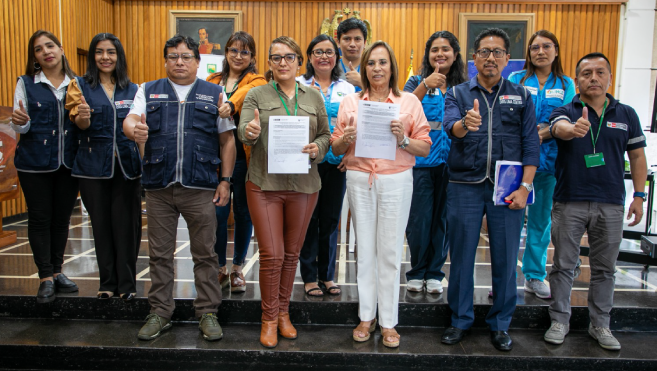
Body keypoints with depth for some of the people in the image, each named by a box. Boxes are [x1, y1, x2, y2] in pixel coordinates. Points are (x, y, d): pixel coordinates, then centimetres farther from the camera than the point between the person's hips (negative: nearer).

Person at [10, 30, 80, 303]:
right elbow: (21, 127, 3)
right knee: (40, 219, 3)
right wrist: (20, 122, -20)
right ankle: (46, 277, 12)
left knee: (62, 218, 9)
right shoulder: (26, 84, 4)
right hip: (35, 162, -2)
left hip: (68, 162, 2)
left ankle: (57, 271, 23)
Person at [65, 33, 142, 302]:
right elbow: (81, 124, -5)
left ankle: (127, 283, 9)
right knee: (101, 224, 6)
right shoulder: (80, 85, 6)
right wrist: (83, 116, -27)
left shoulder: (132, 89, 11)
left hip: (126, 165, 1)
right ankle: (107, 282, 18)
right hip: (94, 165, 0)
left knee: (126, 224, -1)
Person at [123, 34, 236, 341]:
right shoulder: (148, 91, 13)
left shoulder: (215, 94, 9)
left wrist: (225, 180, -2)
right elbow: (130, 120, -1)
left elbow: (227, 141, 6)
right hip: (158, 187, 2)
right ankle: (160, 313, 23)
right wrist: (135, 129, -26)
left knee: (205, 254, 5)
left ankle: (207, 313, 17)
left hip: (201, 188, -1)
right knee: (160, 254, 9)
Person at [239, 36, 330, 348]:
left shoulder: (313, 97, 11)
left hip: (303, 185, 2)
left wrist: (317, 148, -11)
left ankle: (283, 312, 29)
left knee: (291, 253, 11)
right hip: (264, 184, -2)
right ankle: (269, 319, 17)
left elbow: (326, 135, 11)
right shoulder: (257, 95, 5)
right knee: (271, 255, -3)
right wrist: (250, 132, -31)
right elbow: (243, 130, -7)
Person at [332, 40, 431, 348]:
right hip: (359, 180, 2)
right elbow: (336, 149, 10)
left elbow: (425, 148, 3)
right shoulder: (350, 102, 10)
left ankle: (389, 322, 13)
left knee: (390, 251, 1)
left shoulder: (409, 101, 6)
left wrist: (403, 139, -15)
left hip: (396, 181, -1)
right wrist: (347, 137, -11)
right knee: (364, 249, 6)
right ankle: (366, 317, 20)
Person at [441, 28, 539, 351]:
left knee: (505, 258, 5)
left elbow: (531, 145, 4)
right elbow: (450, 127, -14)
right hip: (465, 187, 0)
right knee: (461, 256, 7)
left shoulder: (521, 96, 10)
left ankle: (500, 324, 22)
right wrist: (465, 123, -38)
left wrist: (524, 187, -7)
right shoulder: (457, 94, 7)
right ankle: (460, 319, 23)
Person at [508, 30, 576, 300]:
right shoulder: (516, 80, 8)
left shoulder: (566, 84, 11)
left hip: (549, 159, 2)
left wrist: (541, 134, -18)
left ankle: (534, 276, 21)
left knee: (541, 219, 8)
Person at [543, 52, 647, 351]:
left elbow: (637, 157, 12)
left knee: (604, 268, 11)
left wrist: (639, 195, 6)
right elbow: (560, 129, -26)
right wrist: (574, 128, -49)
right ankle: (560, 320, 20)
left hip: (611, 205, 2)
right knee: (563, 265, 6)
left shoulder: (626, 115, 7)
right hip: (569, 203, -2)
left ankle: (600, 324, 26)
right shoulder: (565, 112, -2)